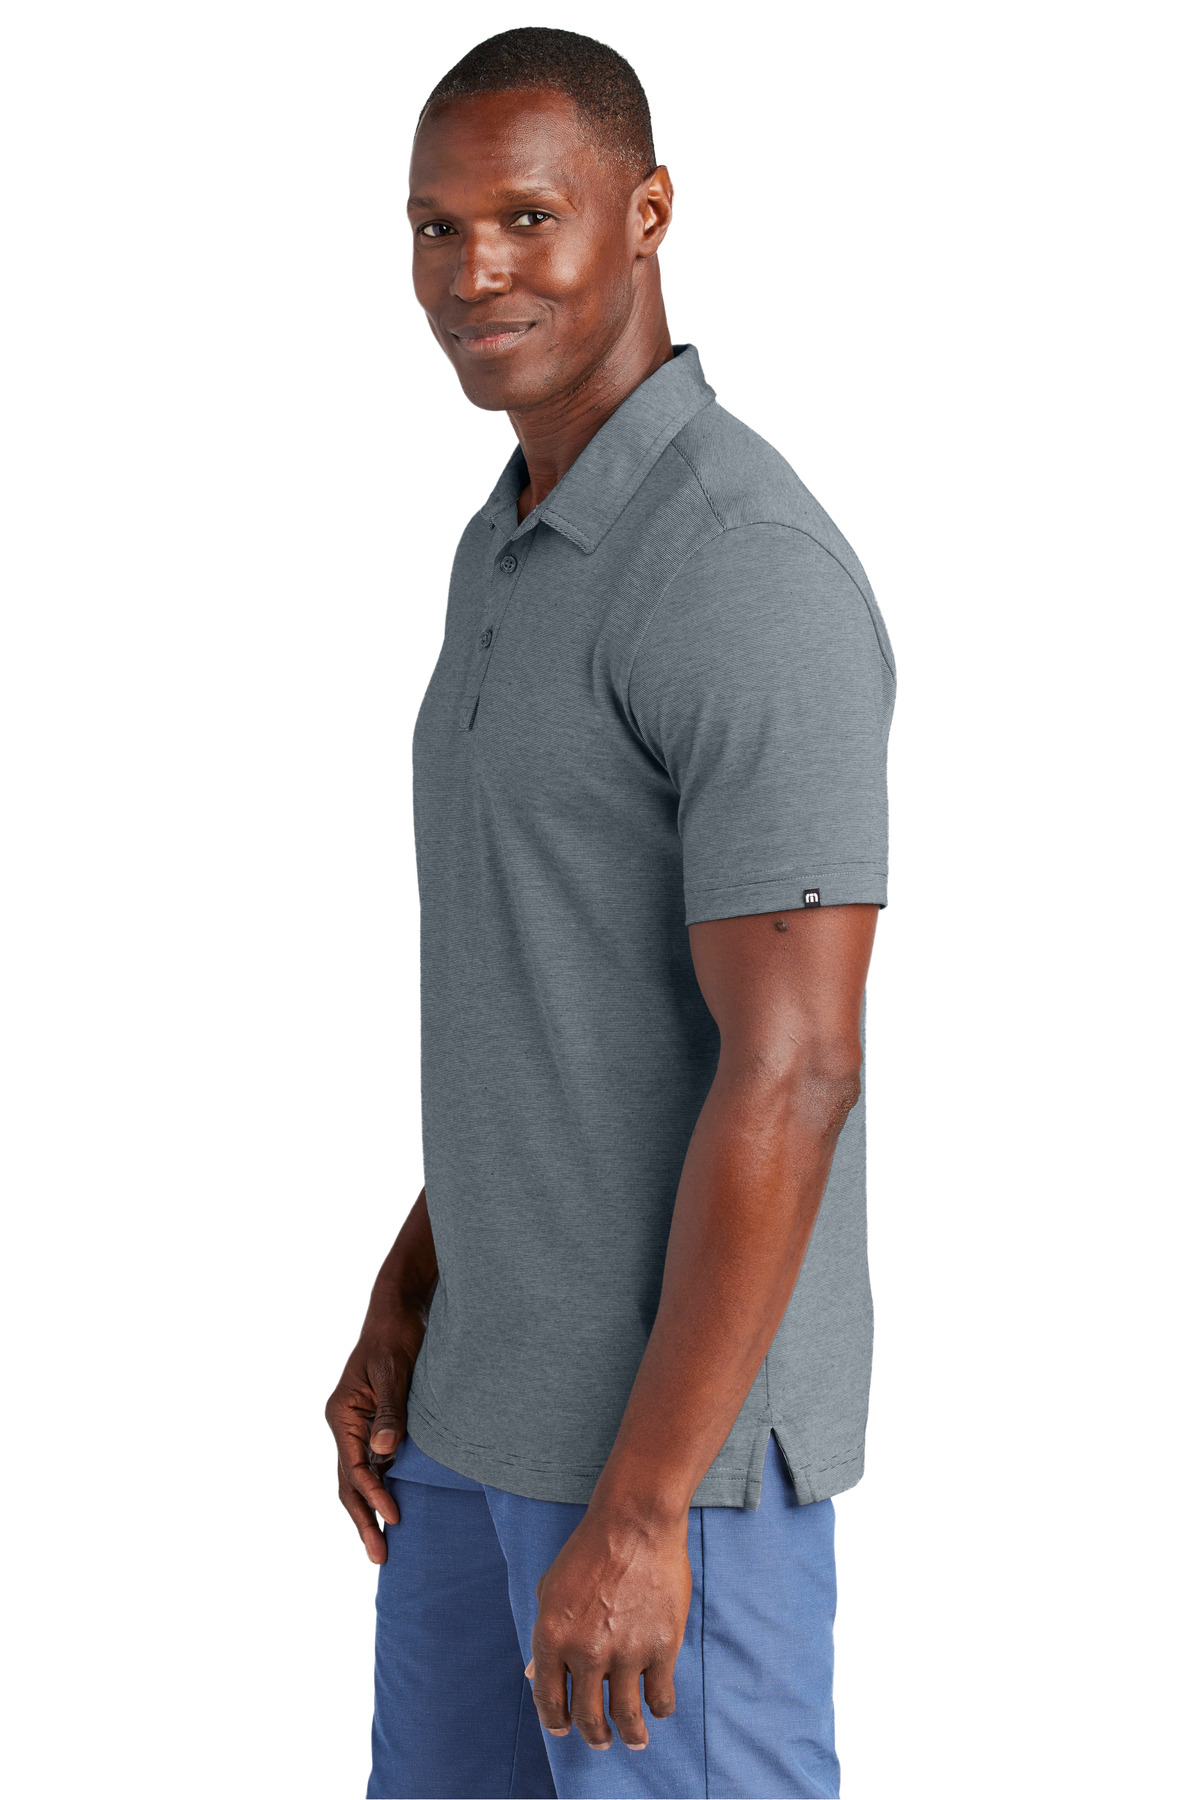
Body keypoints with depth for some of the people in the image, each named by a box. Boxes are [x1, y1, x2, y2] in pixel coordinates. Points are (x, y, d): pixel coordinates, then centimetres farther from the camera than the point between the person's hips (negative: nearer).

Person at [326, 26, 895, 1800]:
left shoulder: (753, 579, -23)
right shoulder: (520, 554, 10)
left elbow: (792, 1072, -25)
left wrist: (638, 1510, -24)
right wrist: (404, 1306, 14)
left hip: (685, 1416, -10)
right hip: (508, 1382, 10)